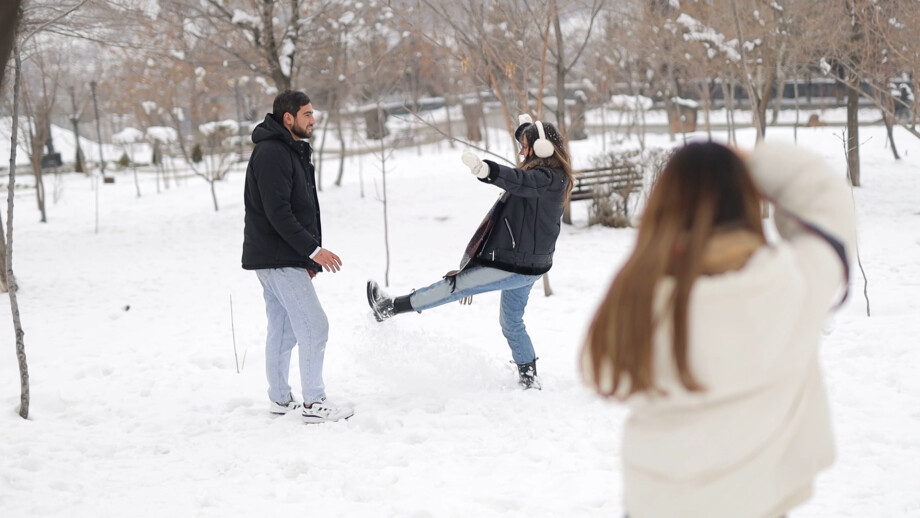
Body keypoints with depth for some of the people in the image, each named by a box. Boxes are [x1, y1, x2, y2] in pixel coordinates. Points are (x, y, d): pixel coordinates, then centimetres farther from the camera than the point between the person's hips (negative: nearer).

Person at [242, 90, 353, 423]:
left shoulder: (291, 151, 17)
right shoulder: (271, 153, -16)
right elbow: (277, 213, -22)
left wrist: (309, 257, 14)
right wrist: (314, 250, -20)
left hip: (283, 259, 10)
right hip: (279, 260, -10)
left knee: (283, 330, 14)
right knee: (314, 326, -11)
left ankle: (280, 400, 22)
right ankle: (314, 404, -8)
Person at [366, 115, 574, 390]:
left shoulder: (546, 178, -22)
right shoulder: (551, 175, 9)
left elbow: (520, 181, -44)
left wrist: (485, 170, -60)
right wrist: (527, 127, 39)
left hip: (517, 265, -11)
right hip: (525, 263, 11)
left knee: (455, 285, -5)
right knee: (511, 321, 21)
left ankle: (389, 307, 0)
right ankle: (529, 378, 27)